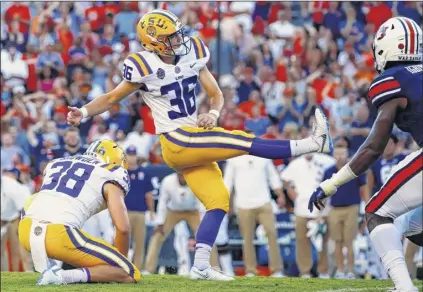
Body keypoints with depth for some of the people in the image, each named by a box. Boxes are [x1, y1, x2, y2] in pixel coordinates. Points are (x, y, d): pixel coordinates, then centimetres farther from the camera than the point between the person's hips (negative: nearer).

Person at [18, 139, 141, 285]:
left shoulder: (58, 163, 30)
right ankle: (61, 276, -12)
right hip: (60, 235, -5)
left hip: (26, 231, 6)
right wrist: (120, 261, 21)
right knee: (130, 274, 4)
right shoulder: (109, 178, 12)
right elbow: (123, 228, 2)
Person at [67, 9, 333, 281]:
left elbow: (216, 94, 9)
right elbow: (112, 98, -2)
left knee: (218, 200, 2)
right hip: (177, 142, -7)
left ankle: (201, 266, -2)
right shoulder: (146, 67, -14)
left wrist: (213, 115, -12)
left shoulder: (191, 55, 3)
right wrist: (83, 113, -18)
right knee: (242, 142, -15)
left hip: (195, 140, 7)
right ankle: (312, 144, -11)